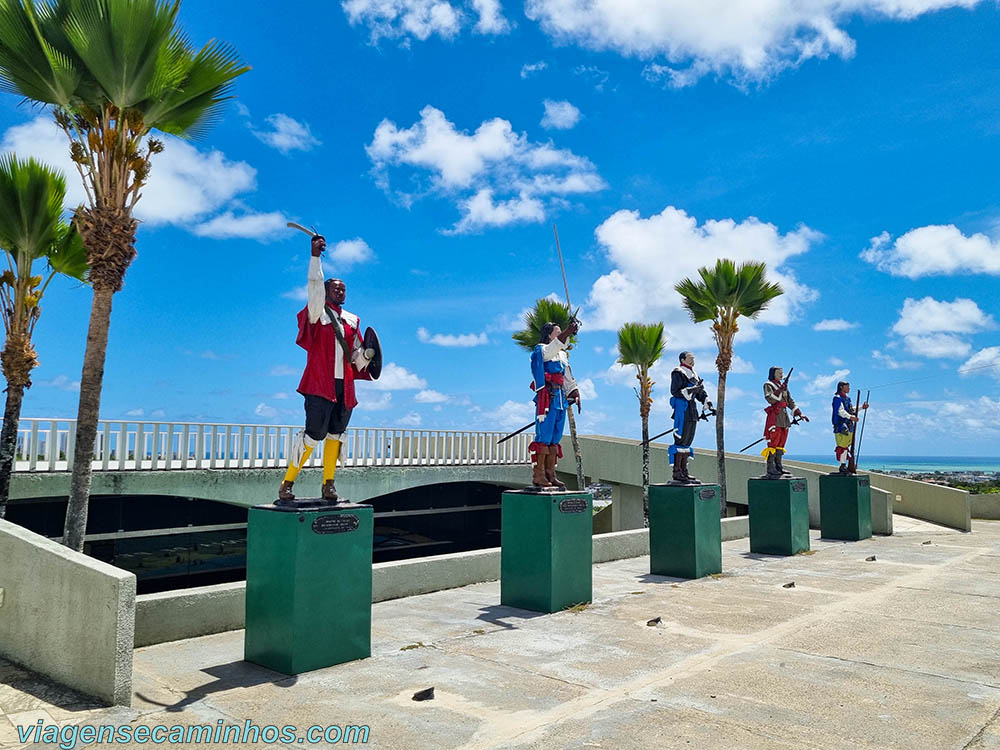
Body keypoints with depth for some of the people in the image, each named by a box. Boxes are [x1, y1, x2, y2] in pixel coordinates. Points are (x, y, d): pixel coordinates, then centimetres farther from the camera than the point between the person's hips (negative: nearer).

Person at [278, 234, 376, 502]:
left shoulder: (352, 320, 17)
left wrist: (367, 354, -6)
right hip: (320, 385, -5)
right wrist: (315, 256, -21)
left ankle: (328, 484, 14)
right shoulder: (317, 313, 3)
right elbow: (314, 286, -13)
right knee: (314, 435, -10)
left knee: (335, 435, 6)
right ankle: (287, 484, 1)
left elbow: (357, 357, 16)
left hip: (344, 387, 5)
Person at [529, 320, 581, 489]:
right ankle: (538, 475, -9)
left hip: (560, 398, 8)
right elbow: (551, 349, -23)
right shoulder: (541, 350, 0)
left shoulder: (562, 355, 23)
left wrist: (575, 395, 16)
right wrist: (567, 332, -32)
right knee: (544, 436, -11)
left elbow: (568, 378, 26)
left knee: (555, 439, 7)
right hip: (547, 397, -8)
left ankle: (550, 475, 10)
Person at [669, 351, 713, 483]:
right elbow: (675, 391, -15)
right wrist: (691, 390, -23)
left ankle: (684, 471, 16)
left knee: (687, 441, 10)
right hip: (682, 409, -9)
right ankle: (677, 472, -8)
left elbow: (700, 392, 21)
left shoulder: (693, 374, 21)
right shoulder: (678, 373, -5)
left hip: (692, 410, 9)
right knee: (680, 440, -10)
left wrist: (708, 403, 7)